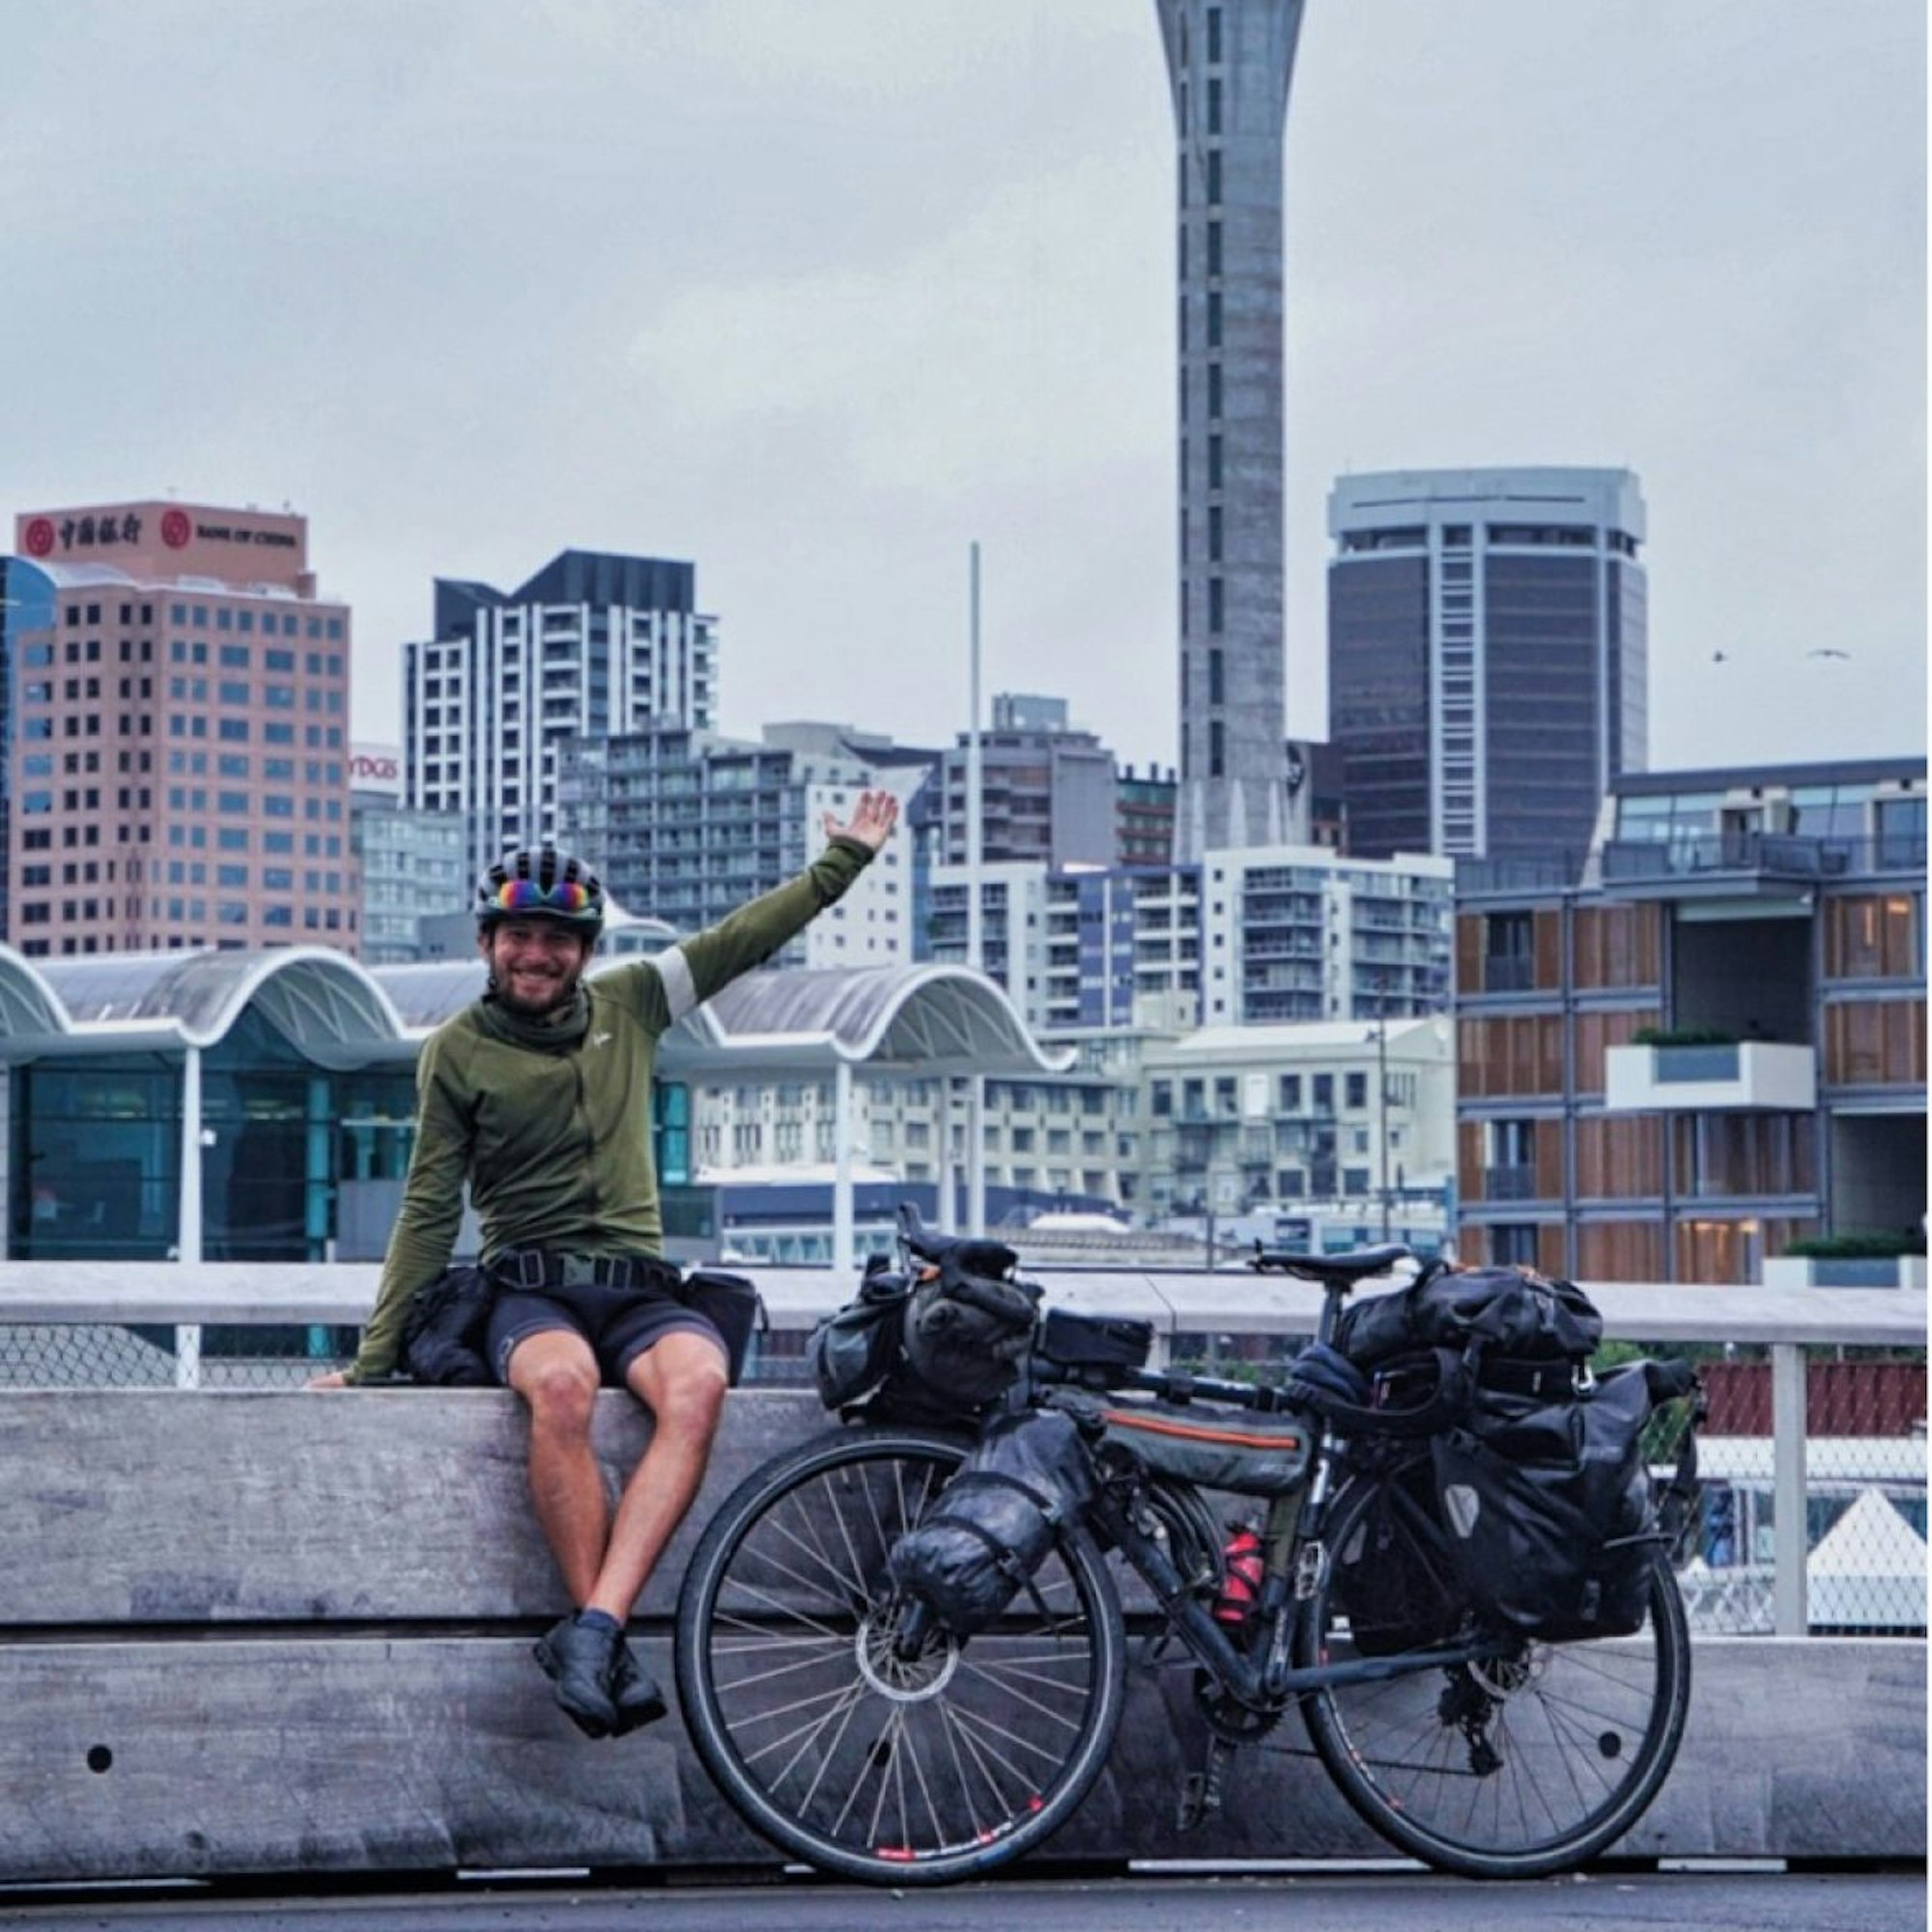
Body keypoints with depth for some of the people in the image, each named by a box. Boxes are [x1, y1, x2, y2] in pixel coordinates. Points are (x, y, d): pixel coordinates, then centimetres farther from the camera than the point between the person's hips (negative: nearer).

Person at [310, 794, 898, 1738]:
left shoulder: (626, 1004, 13)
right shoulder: (456, 1051, 4)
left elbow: (745, 937, 19)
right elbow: (429, 1211, 5)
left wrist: (844, 861, 17)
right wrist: (372, 1363, 2)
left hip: (638, 1286, 3)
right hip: (529, 1290, -3)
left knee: (698, 1382, -34)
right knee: (562, 1380, -40)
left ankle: (590, 1629, -41)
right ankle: (604, 1641, -34)